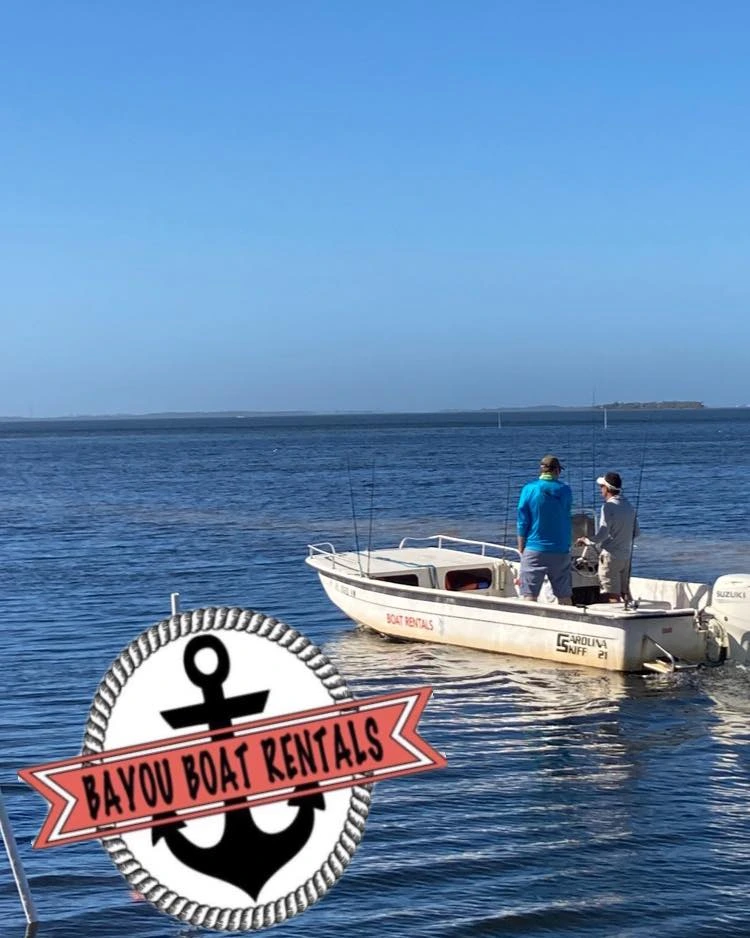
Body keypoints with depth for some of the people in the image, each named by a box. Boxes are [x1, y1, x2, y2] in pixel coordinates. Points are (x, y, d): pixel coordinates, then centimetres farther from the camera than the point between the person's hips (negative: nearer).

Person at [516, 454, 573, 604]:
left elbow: (522, 523, -3)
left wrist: (521, 551, 3)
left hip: (534, 551, -2)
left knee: (528, 597, -3)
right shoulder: (565, 490, 1)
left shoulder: (529, 489, -5)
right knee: (564, 597, 10)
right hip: (560, 552, 2)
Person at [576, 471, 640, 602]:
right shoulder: (629, 506, 9)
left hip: (610, 556, -8)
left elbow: (602, 534, -20)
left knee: (612, 595, -4)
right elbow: (636, 532, 14)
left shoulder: (609, 506, -15)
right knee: (625, 592, 17)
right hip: (626, 555, 8)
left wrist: (587, 541, -5)